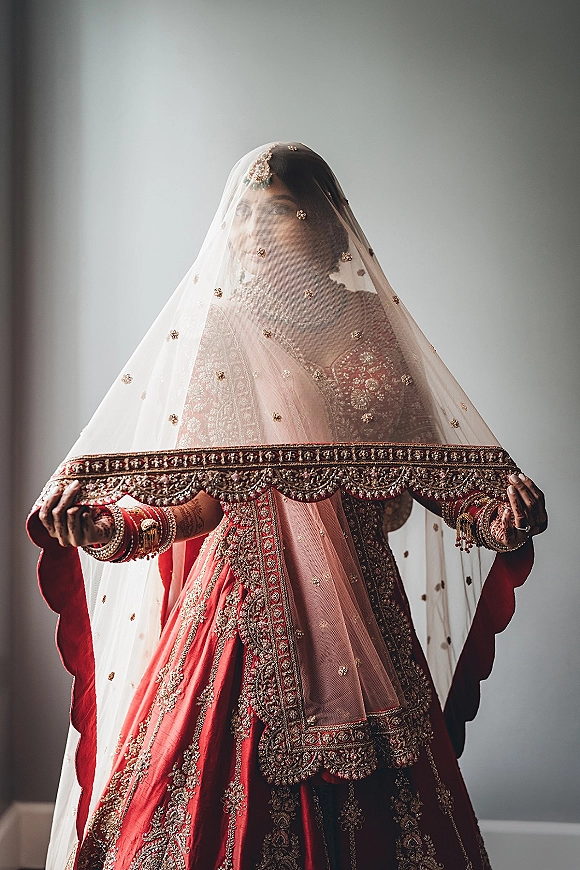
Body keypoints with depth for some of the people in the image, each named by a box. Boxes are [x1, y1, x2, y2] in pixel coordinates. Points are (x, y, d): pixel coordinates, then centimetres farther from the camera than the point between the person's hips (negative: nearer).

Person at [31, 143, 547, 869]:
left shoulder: (371, 326, 5)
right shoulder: (218, 333, 1)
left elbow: (427, 468, 6)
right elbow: (199, 497, -3)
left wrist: (496, 517, -11)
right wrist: (111, 525, -19)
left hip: (359, 614, 2)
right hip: (244, 611, -1)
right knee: (228, 799, 4)